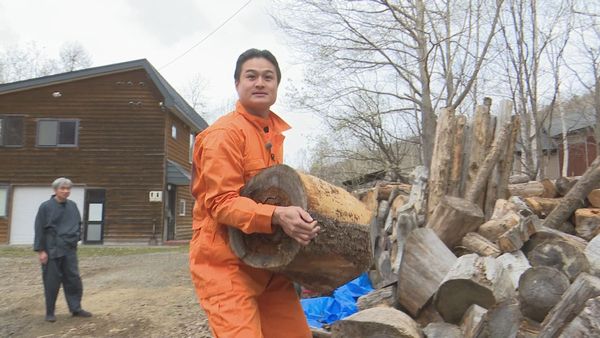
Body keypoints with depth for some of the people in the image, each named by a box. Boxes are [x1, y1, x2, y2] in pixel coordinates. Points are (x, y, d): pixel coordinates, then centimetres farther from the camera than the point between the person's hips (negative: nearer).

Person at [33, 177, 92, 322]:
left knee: (74, 280, 5)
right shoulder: (46, 207, -6)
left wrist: (76, 237, 9)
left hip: (70, 250, 4)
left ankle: (76, 308, 14)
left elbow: (78, 224, 21)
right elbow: (40, 230, -7)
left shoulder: (72, 206, 8)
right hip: (52, 250, -4)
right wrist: (40, 250, -11)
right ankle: (50, 312, 15)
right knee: (52, 282, 2)